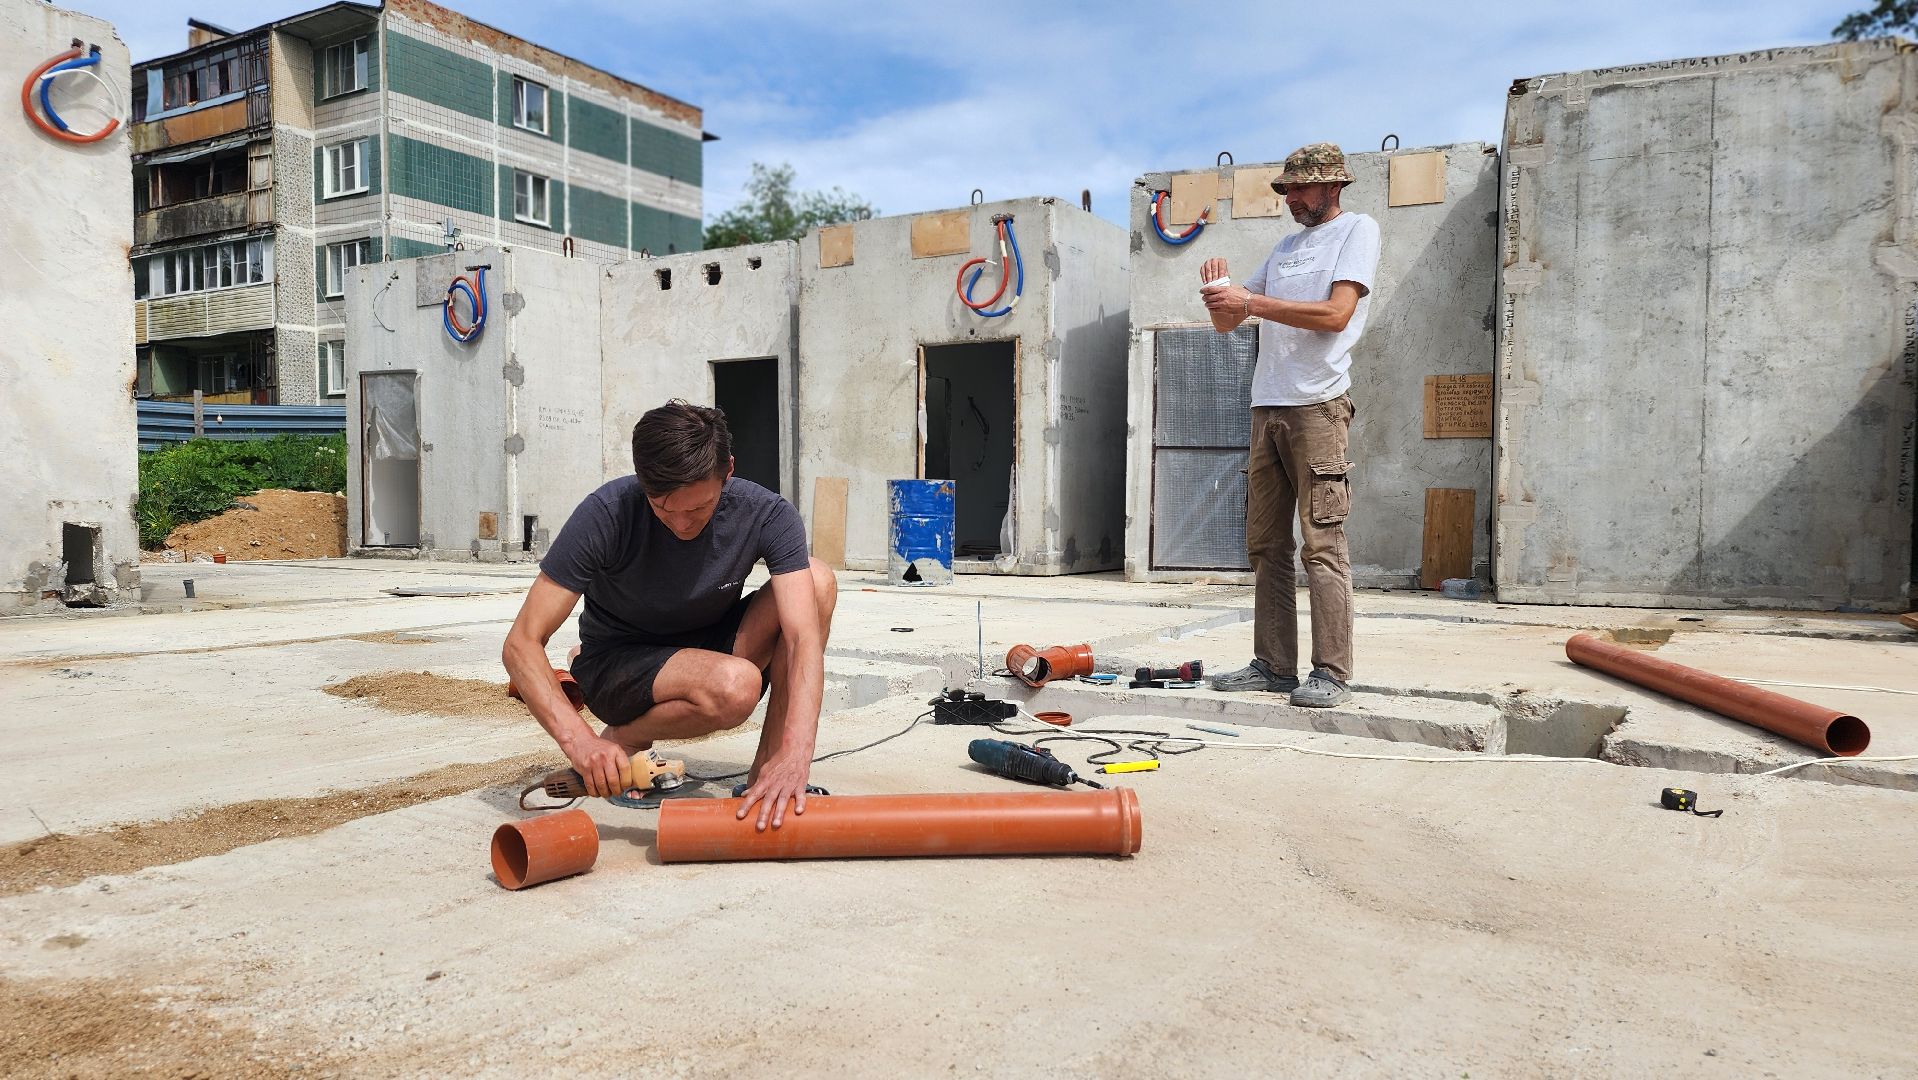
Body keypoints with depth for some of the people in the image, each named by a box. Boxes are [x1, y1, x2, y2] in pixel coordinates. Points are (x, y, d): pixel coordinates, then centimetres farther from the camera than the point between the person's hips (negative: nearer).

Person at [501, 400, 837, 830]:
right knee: (737, 685, -36)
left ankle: (767, 770, -15)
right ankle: (621, 740, -4)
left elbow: (804, 638, -30)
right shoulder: (606, 515, -25)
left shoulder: (767, 516, -21)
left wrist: (795, 755, -45)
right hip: (617, 663, -3)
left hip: (706, 646, 3)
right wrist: (577, 738, -41)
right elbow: (522, 644, -24)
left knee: (818, 580, -23)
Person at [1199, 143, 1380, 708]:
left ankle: (1332, 672, -7)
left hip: (1317, 405, -7)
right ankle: (1273, 666, 9)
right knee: (1266, 545, 4)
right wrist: (1219, 293, 2)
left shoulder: (1358, 229, 5)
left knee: (1322, 544, -10)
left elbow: (1336, 314, -11)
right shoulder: (1284, 247, 24)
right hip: (1267, 407, 7)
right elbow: (1227, 324, 24)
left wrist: (1249, 301, -12)